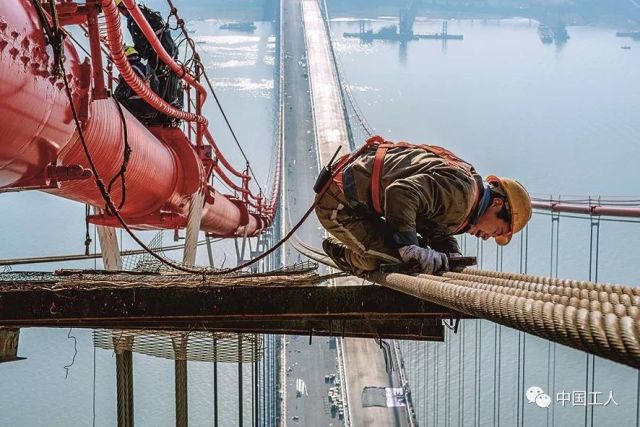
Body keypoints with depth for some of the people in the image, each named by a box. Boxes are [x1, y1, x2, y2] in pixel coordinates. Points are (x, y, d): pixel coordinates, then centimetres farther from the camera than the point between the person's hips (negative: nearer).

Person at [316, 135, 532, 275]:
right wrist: (410, 247, -39)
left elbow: (439, 232, 20)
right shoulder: (460, 188, -24)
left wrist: (452, 255, -2)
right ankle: (343, 254, 13)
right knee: (395, 261, -12)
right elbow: (401, 192, -37)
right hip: (340, 203, -10)